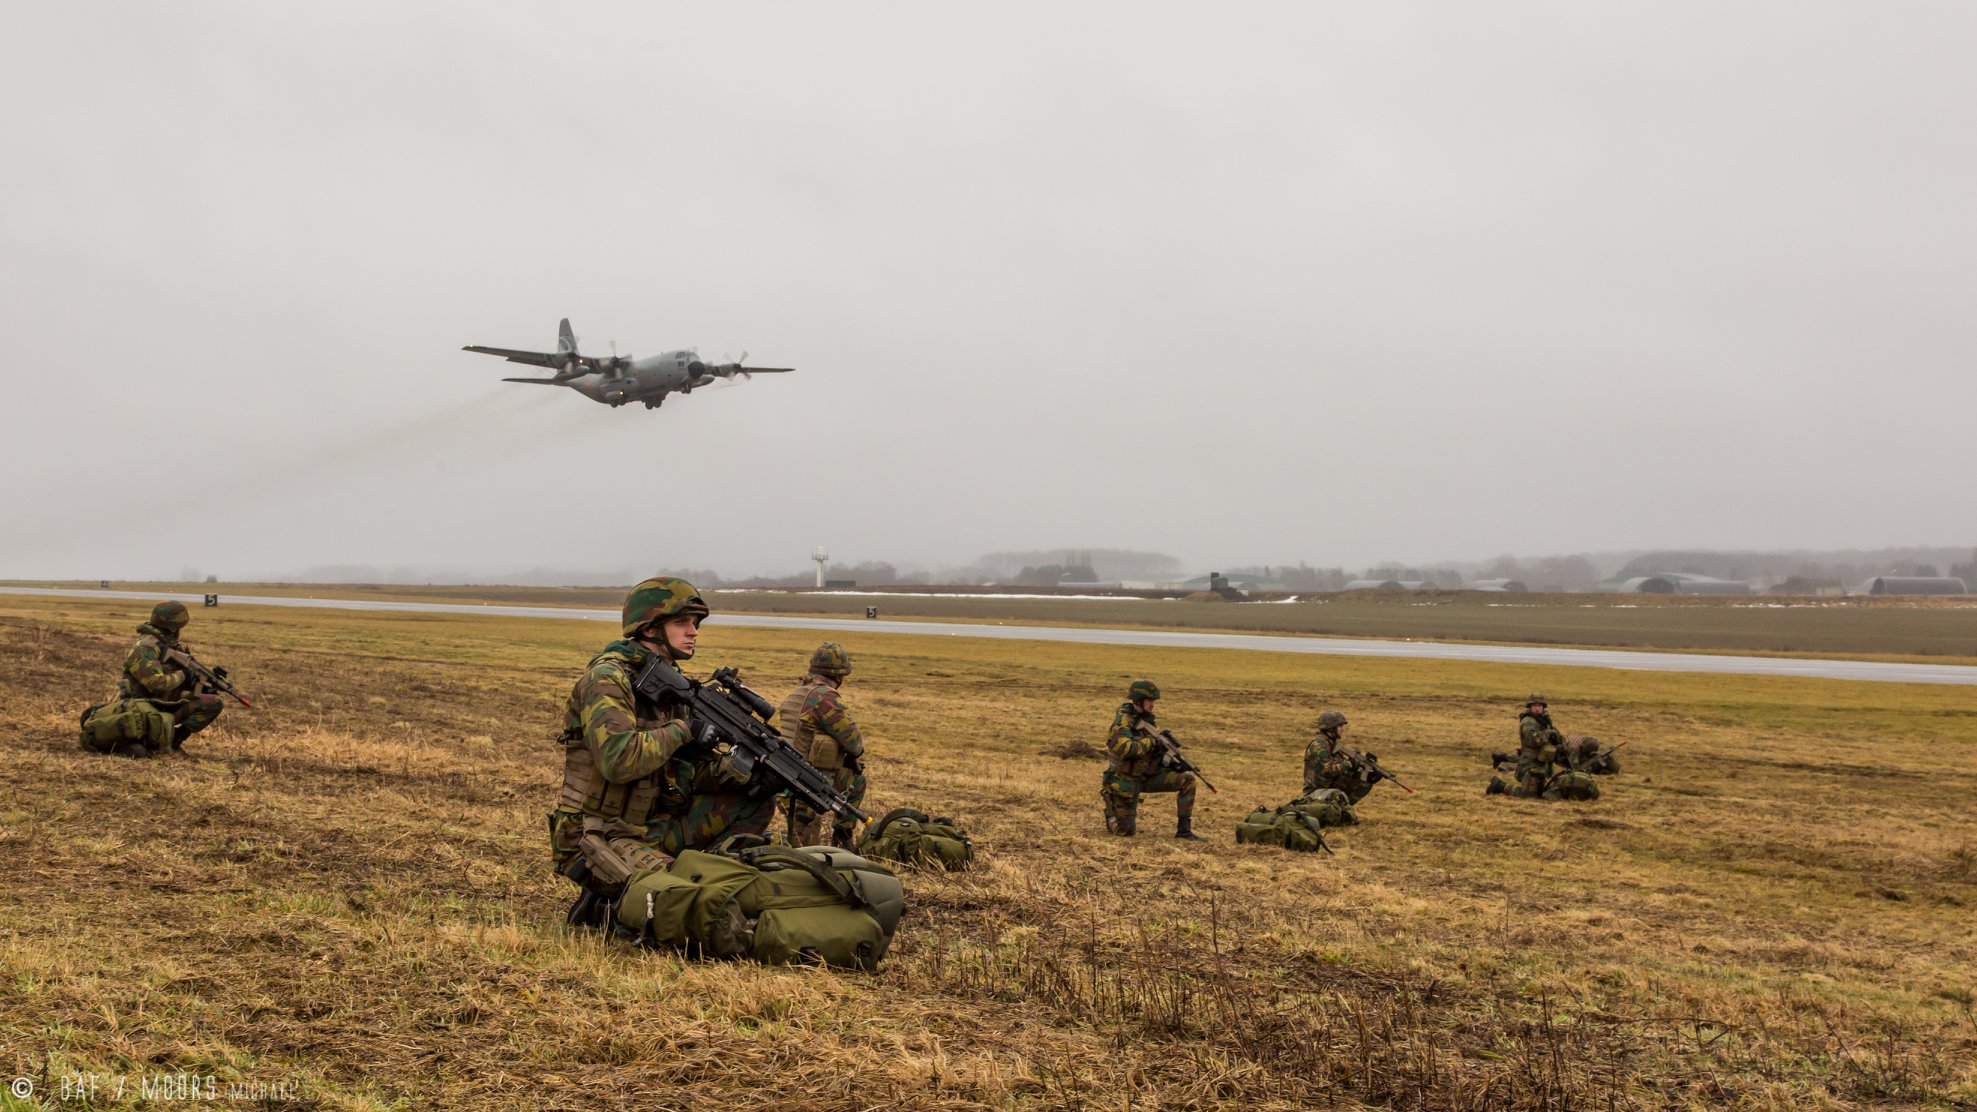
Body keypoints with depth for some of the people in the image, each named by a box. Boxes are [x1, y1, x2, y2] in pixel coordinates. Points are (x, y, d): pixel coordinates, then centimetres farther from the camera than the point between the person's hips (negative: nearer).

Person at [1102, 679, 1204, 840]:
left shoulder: (1147, 719, 4)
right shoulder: (1122, 721, -19)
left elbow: (1157, 749, 13)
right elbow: (1124, 749, -36)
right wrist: (1151, 742, -26)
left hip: (1148, 776, 7)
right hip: (1126, 780, -7)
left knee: (1187, 781, -10)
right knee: (1126, 831, -4)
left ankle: (1184, 830, -6)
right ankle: (1111, 814, 29)